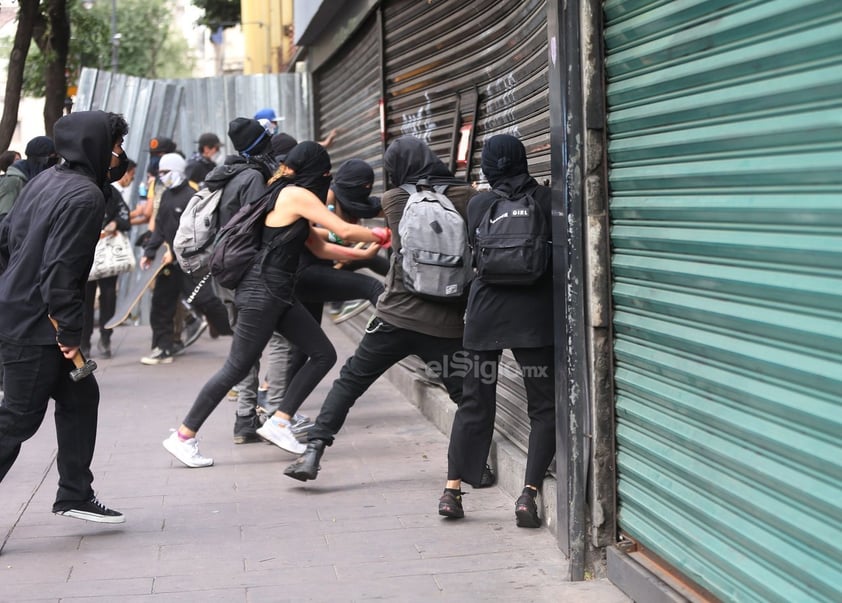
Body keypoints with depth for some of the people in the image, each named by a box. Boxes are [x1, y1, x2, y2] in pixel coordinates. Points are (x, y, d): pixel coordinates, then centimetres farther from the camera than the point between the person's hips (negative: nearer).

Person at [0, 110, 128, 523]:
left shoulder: (45, 180, 9)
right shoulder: (85, 196, -18)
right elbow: (62, 269, -24)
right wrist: (70, 333, -19)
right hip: (34, 327, -9)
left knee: (80, 396, 16)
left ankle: (75, 496, 23)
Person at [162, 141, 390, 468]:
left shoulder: (289, 195, 17)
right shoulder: (297, 194, -12)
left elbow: (320, 247, 18)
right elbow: (345, 230, -15)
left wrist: (363, 253, 15)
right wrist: (378, 235, 2)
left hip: (280, 295, 10)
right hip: (262, 293, -10)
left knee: (324, 354, 5)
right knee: (236, 369, -4)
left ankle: (278, 423, 8)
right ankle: (183, 437, 6)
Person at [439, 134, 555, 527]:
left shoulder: (478, 204, 2)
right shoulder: (544, 199, -3)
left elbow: (475, 254, 12)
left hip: (485, 313, 2)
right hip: (534, 314, -2)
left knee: (475, 402, 12)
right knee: (543, 406, 4)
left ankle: (452, 490, 10)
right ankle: (529, 492, -8)